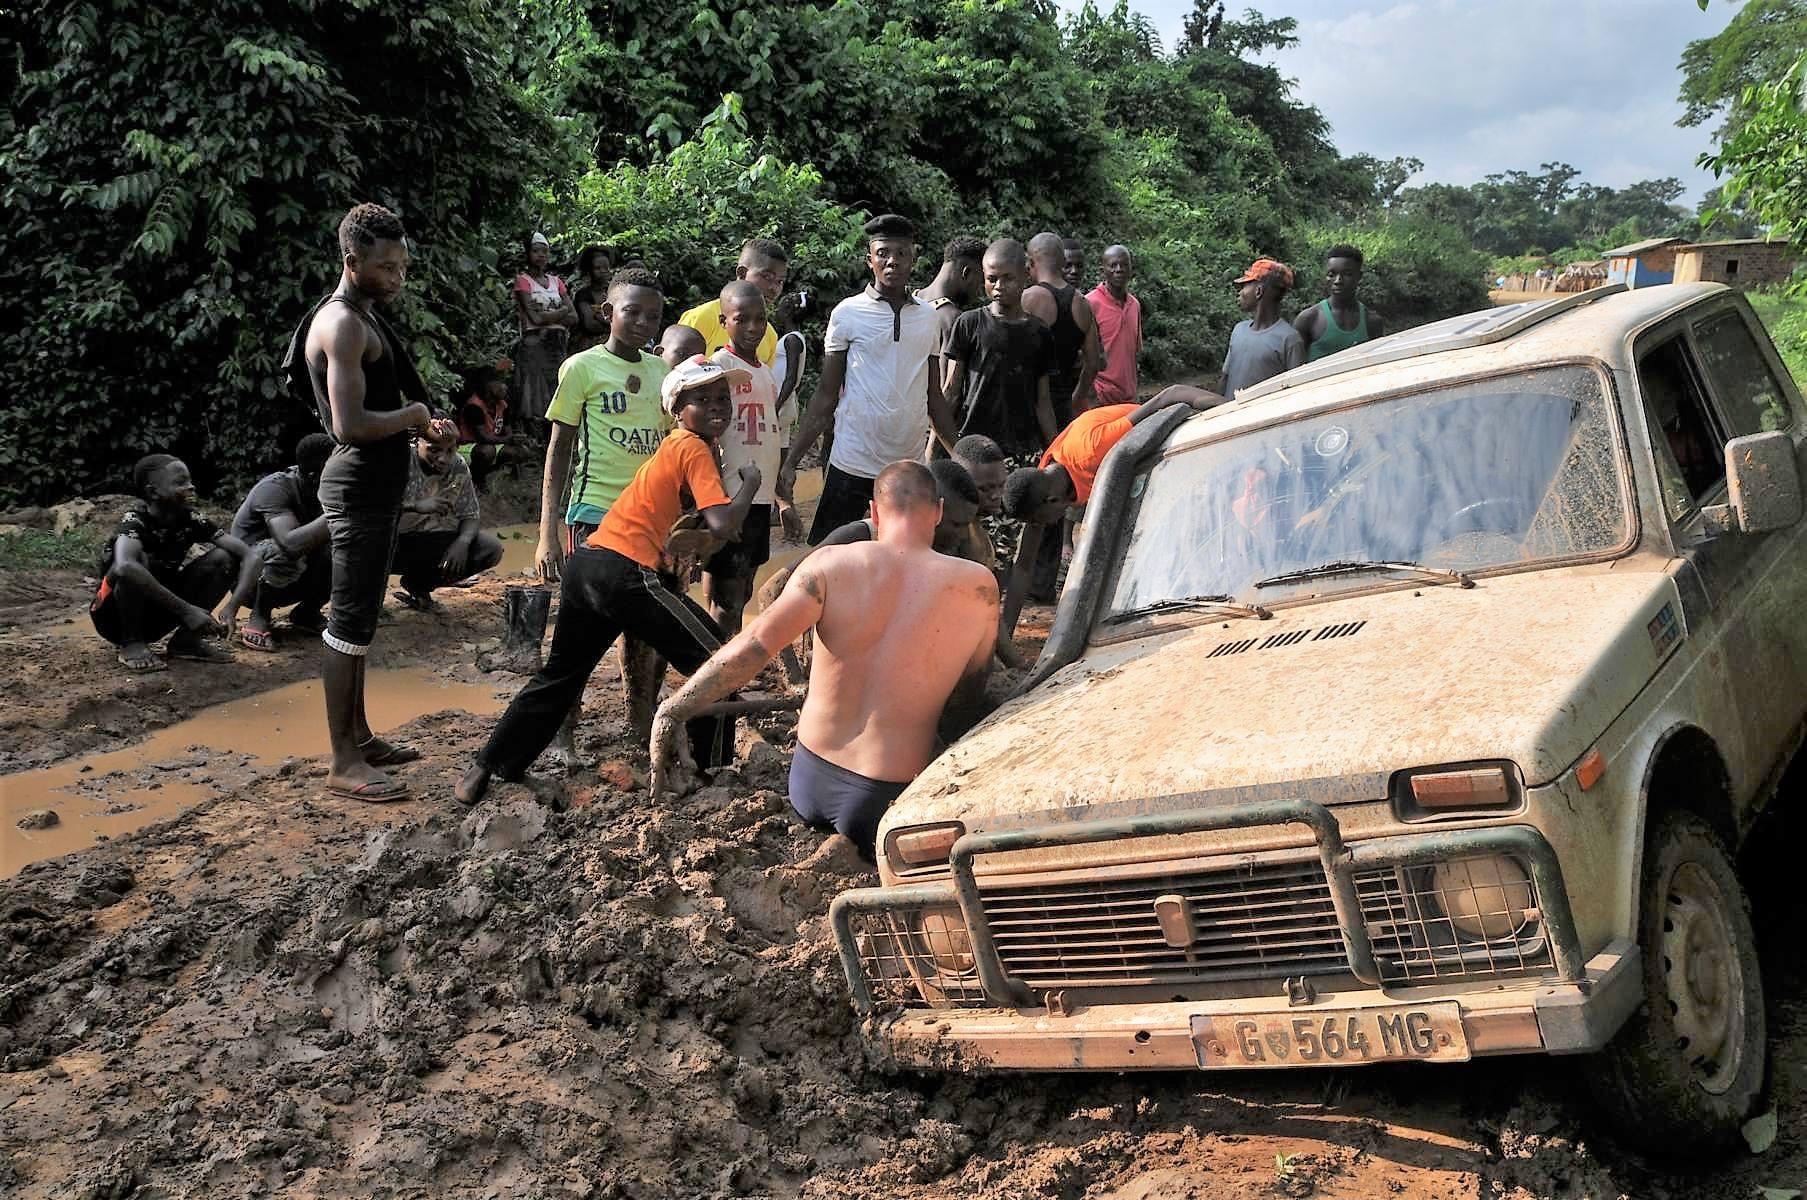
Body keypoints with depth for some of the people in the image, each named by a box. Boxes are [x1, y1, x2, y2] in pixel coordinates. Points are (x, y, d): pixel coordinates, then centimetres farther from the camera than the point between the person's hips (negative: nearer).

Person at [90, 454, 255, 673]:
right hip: (115, 617, -5)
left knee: (223, 558, -12)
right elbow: (125, 567, -46)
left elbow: (249, 556, -14)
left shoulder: (191, 521, -9)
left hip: (155, 617, 5)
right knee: (138, 559, -34)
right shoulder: (135, 521, -24)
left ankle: (187, 638, -6)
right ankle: (132, 643, -17)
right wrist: (186, 611, -45)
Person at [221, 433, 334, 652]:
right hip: (250, 578, -6)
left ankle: (307, 612, 4)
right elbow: (291, 543, -44)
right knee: (285, 552, -37)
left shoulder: (322, 491, -7)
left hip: (290, 577, 7)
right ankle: (259, 616, -13)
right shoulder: (275, 488, -27)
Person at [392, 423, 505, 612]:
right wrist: (417, 506, -42)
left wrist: (462, 542, -21)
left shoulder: (459, 468, -3)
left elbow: (470, 515, 1)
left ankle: (419, 582, 6)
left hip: (431, 543, 5)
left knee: (492, 548, -11)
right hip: (395, 542, -5)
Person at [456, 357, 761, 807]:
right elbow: (723, 525, -16)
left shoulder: (674, 445, 21)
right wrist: (752, 481, -2)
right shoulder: (696, 450, -6)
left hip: (585, 563, 9)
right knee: (718, 661, 2)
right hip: (626, 573, -9)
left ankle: (487, 767, 24)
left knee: (561, 673, 23)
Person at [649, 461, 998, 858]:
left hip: (809, 782, 5)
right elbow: (970, 692, 6)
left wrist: (672, 712, -15)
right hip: (885, 797, -5)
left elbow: (751, 646, -18)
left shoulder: (831, 565, -8)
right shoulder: (978, 587, -8)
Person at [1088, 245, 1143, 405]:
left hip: (1128, 397, 6)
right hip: (1100, 398, -6)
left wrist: (1133, 393, 17)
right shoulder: (1091, 303, -9)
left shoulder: (1135, 304, 13)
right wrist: (1091, 396, -14)